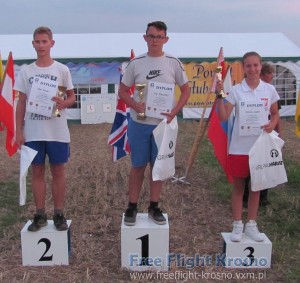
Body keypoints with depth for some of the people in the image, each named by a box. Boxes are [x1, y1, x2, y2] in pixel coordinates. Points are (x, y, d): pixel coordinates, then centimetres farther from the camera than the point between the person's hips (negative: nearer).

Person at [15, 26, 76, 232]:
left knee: (58, 171, 6)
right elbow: (21, 103, 7)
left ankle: (59, 214, 17)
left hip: (57, 131, -1)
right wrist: (19, 131, 2)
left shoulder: (62, 70, 0)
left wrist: (64, 103, -19)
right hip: (33, 132, 2)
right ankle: (40, 215, 19)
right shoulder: (25, 71, 5)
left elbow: (72, 97, 5)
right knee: (37, 172, 8)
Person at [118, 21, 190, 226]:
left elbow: (186, 89, 5)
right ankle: (132, 207, 21)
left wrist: (174, 112, -9)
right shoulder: (136, 63, -1)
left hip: (163, 123, 0)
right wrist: (134, 105, -15)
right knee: (138, 166, 8)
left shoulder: (173, 63, -1)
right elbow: (123, 91, 5)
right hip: (139, 123, 0)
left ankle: (154, 207, 23)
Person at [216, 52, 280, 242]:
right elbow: (223, 117, -10)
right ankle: (237, 225, 21)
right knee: (238, 185, 8)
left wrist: (272, 125, -10)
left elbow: (275, 114, 11)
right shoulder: (235, 90, -5)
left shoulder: (269, 90, 0)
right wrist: (219, 96, -22)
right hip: (239, 147, -1)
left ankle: (251, 225, 25)